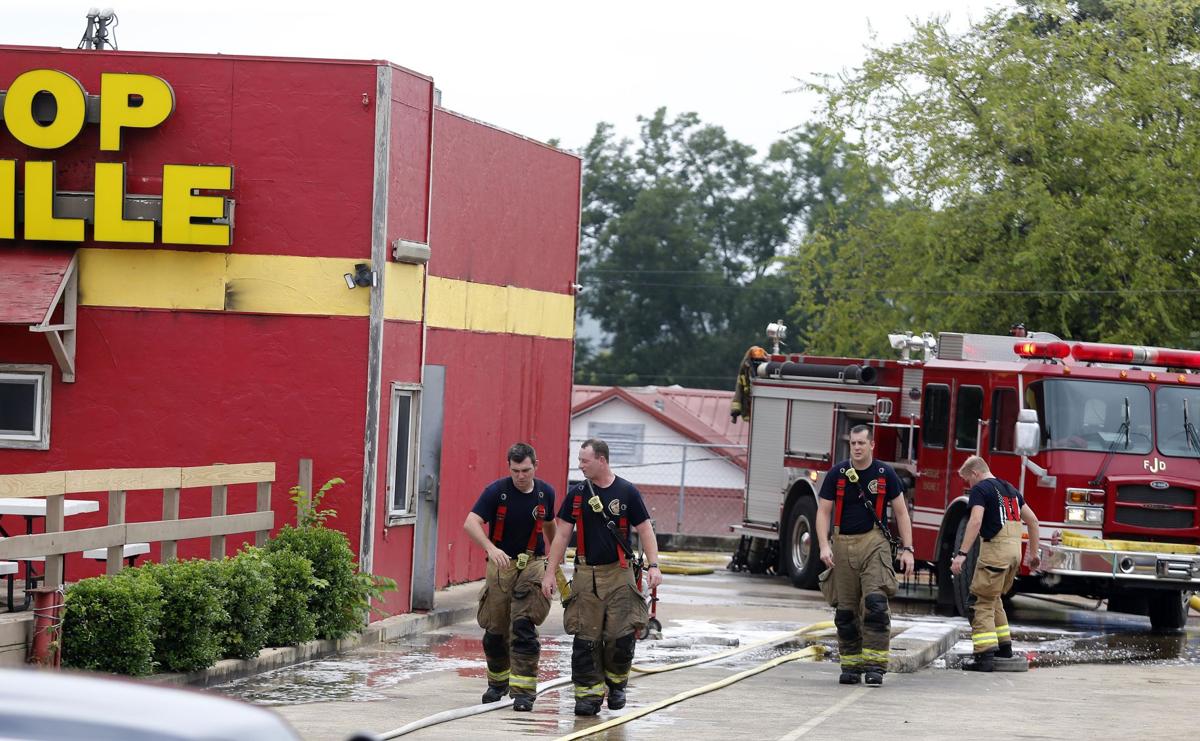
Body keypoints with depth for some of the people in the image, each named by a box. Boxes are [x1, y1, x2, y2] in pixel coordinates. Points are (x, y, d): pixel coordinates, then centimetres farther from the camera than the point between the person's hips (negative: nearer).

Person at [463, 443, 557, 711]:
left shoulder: (545, 493, 0)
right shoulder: (497, 491, -10)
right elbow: (471, 523, -21)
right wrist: (491, 548, -37)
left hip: (532, 563, 0)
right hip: (500, 563, 0)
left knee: (523, 626, -13)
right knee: (495, 629, 6)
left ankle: (523, 691, -14)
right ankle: (498, 683, 28)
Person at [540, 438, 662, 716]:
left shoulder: (627, 492, 1)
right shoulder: (576, 495, 5)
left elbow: (645, 530, 3)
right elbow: (561, 535, 7)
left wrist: (653, 565, -8)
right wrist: (550, 573, 2)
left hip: (619, 573, -1)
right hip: (586, 574, 2)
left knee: (621, 635, -8)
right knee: (585, 638, -3)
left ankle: (616, 683, 15)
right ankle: (589, 692, 3)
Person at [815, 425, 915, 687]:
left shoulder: (885, 474, 2)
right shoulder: (837, 474, 3)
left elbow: (901, 512, 7)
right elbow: (823, 512, 3)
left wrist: (907, 549, 1)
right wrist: (824, 546, -11)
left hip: (874, 544, -2)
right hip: (844, 545, 2)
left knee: (875, 603, -16)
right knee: (846, 610, 3)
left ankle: (875, 665, -17)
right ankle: (851, 665, 10)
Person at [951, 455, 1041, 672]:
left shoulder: (980, 490, -6)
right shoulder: (1010, 489, 20)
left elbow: (975, 521, -21)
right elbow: (1032, 520, 23)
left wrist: (962, 554, -24)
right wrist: (1033, 554, 30)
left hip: (995, 548, -8)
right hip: (1015, 549, 8)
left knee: (983, 601, -5)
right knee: (994, 598, 23)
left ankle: (985, 654, -14)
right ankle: (1004, 645, 25)